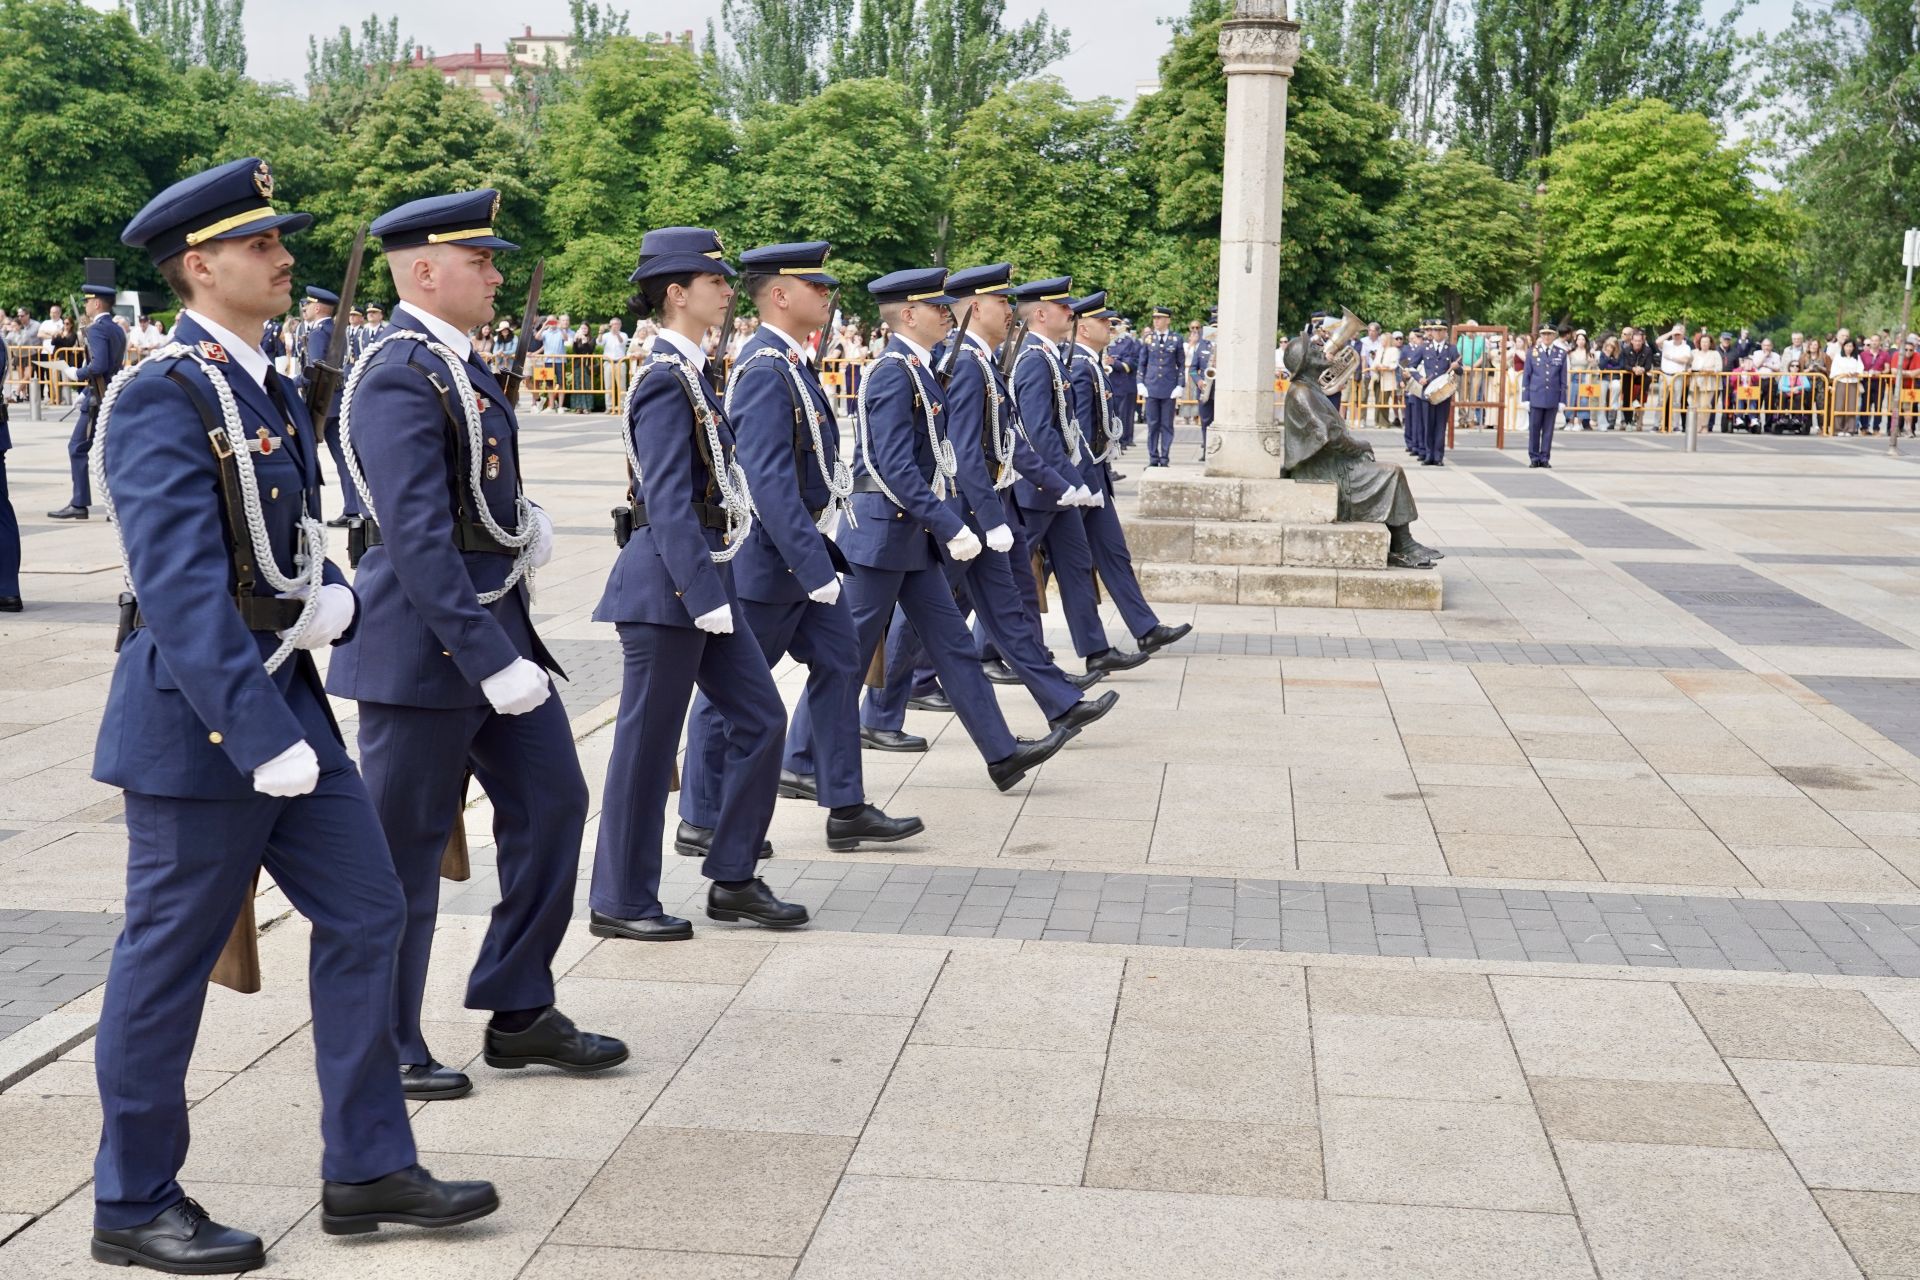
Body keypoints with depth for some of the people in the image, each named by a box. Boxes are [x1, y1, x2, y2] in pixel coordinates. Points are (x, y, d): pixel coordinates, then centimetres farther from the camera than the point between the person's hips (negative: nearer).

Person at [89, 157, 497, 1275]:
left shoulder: (270, 388, 13)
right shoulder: (164, 397, -16)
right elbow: (183, 586, -23)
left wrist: (335, 599, -3)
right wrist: (260, 735, -27)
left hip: (288, 694, 9)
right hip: (200, 719, -9)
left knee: (366, 913, 10)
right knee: (170, 960, 3)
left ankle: (369, 1166, 22)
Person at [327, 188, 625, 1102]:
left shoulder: (453, 361, 11)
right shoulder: (400, 378, -19)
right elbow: (417, 541, -25)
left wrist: (522, 520, 2)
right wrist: (491, 661, -26)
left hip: (496, 623, 10)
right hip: (425, 646, -10)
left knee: (551, 801, 12)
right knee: (406, 845, 2)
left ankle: (520, 1014, 23)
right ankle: (384, 1049, 17)